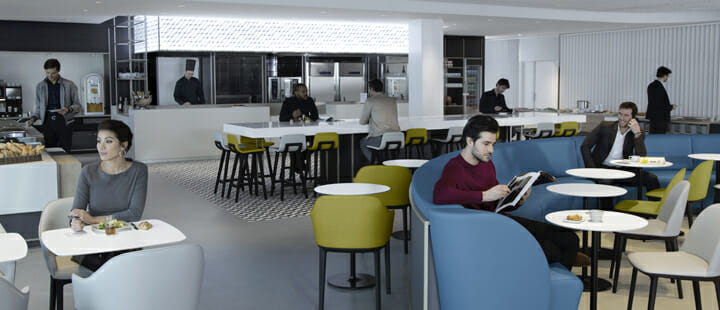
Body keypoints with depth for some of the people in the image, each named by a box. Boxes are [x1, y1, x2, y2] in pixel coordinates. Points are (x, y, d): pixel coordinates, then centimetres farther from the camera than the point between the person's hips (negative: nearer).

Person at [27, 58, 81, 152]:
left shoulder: (69, 85, 7)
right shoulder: (40, 87, 15)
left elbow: (78, 106, 9)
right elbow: (38, 108, 19)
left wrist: (68, 109, -12)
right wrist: (33, 118, 0)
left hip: (64, 121, -2)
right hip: (47, 122, 2)